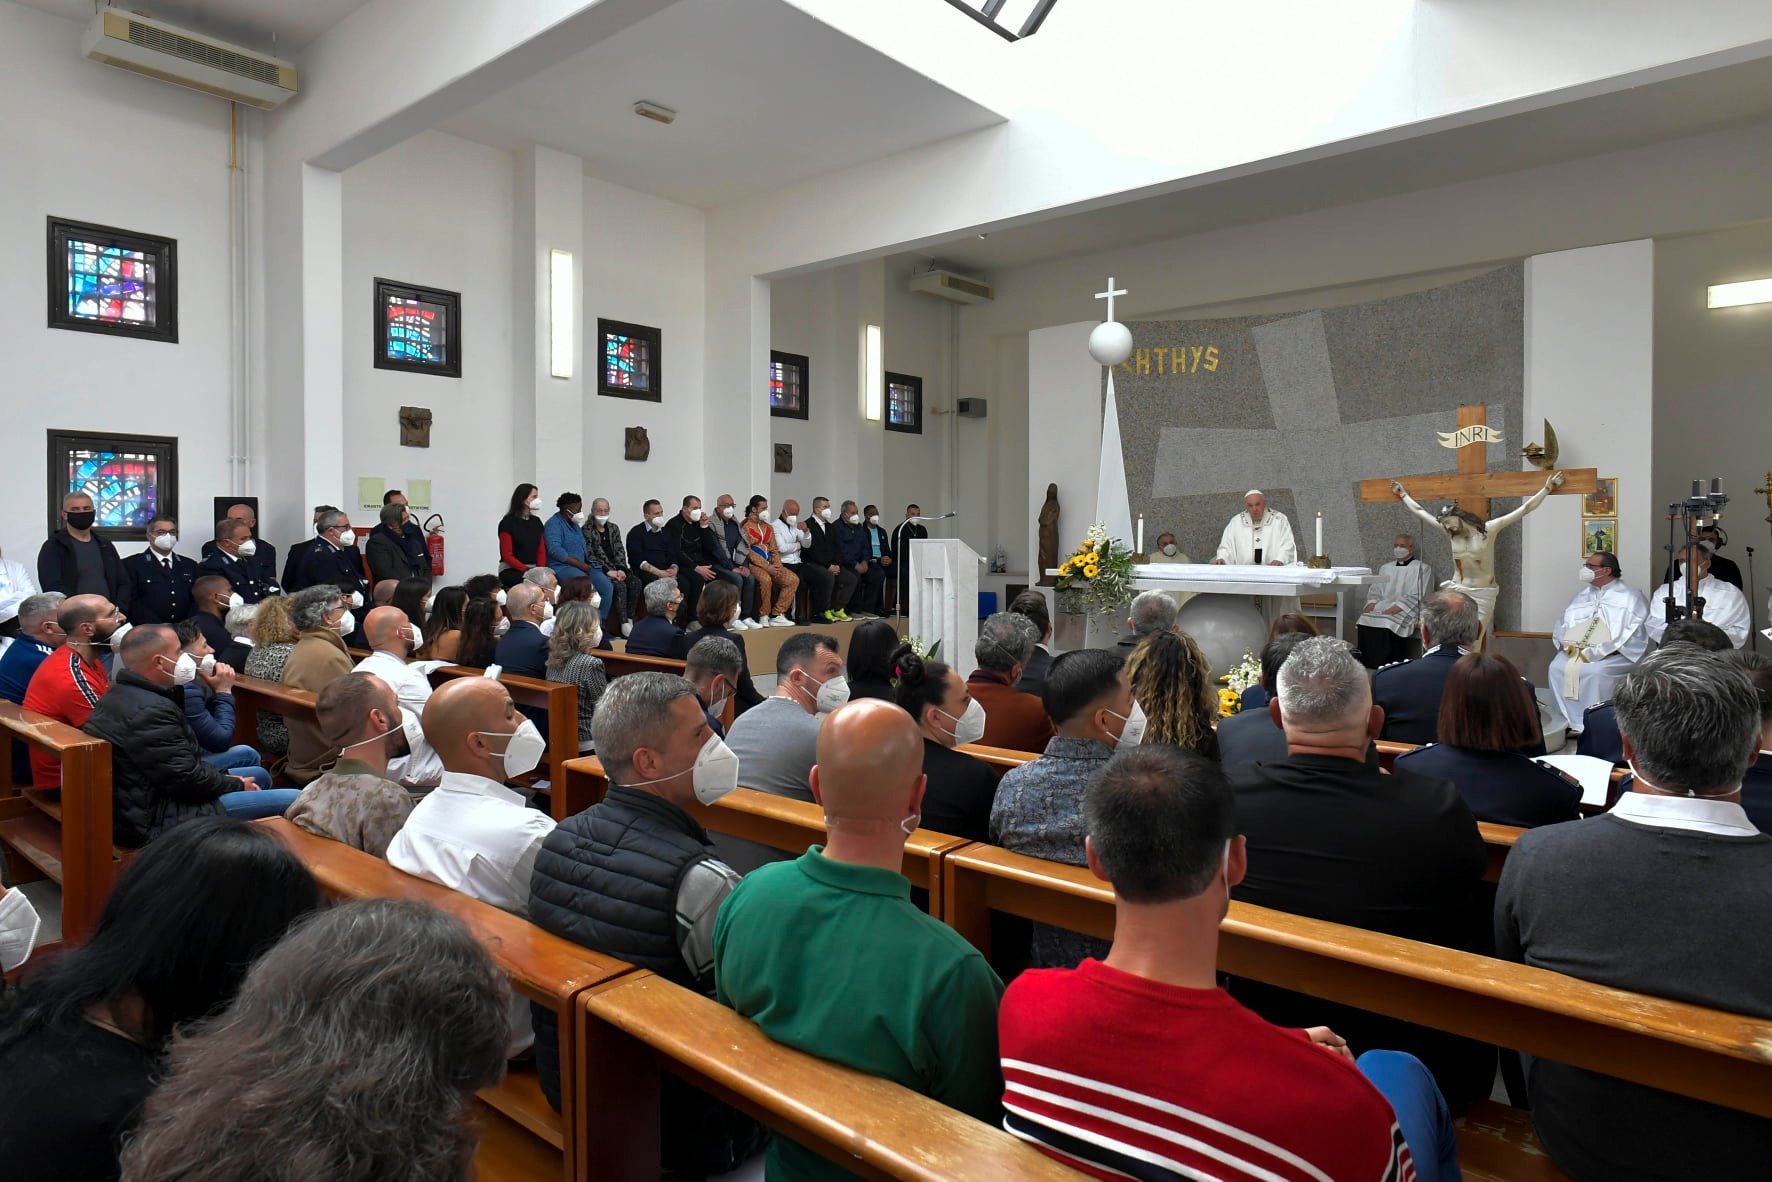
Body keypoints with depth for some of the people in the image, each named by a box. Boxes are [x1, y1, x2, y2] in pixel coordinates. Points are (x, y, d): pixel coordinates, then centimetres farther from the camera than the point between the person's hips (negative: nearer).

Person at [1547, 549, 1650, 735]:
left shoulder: (1629, 597, 1)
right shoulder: (1582, 595, 20)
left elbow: (1635, 632, -9)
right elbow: (1563, 623, 18)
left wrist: (1601, 652, -20)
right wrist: (1565, 643, -4)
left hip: (1615, 655, -5)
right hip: (1576, 650, 5)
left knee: (1595, 671, -33)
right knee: (1557, 667, -22)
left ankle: (1589, 725, -23)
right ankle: (1569, 722, -16)